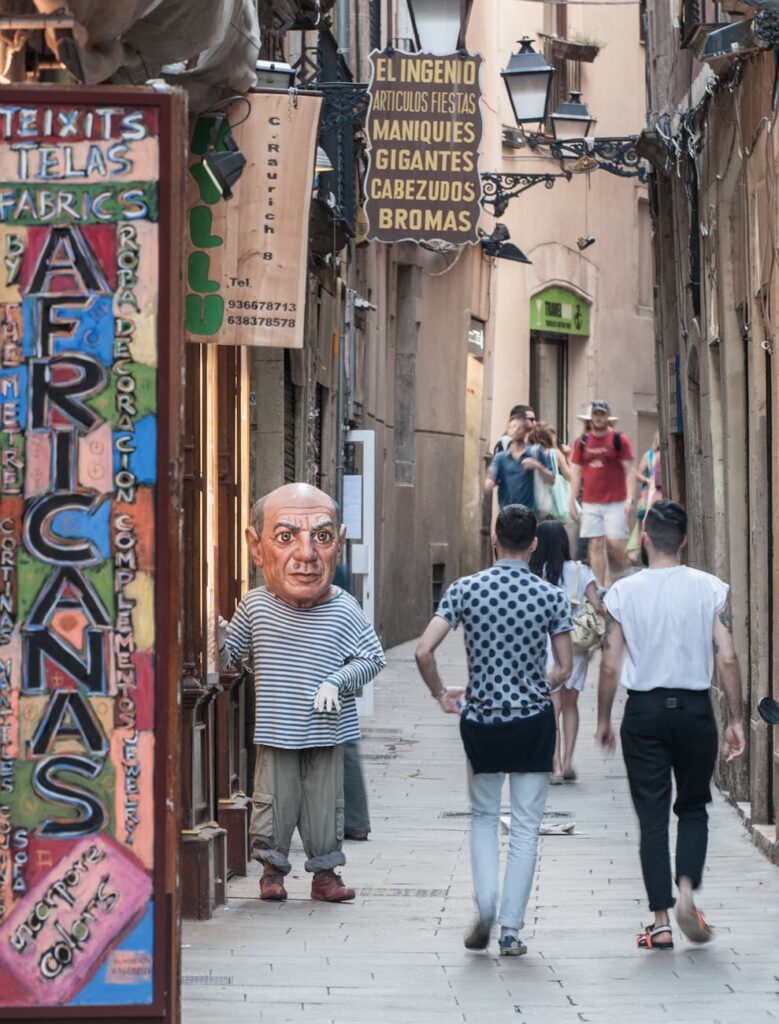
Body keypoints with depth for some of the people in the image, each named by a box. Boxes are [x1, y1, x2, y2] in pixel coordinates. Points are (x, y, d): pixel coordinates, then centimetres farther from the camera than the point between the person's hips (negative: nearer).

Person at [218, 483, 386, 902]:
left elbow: (372, 658, -2)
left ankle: (325, 871, 21)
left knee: (325, 804, 8)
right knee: (274, 801, 6)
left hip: (327, 734, 0)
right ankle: (272, 868, 21)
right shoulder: (255, 605, -4)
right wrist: (216, 632, -13)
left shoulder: (343, 611, -9)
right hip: (275, 734, 0)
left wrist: (337, 682, -16)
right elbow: (228, 655, 7)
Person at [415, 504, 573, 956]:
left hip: (481, 720, 1)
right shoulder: (552, 596, -6)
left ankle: (486, 907, 1)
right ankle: (512, 929, 5)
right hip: (533, 721, -1)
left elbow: (424, 652, -10)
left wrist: (441, 693, 7)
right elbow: (564, 669, -1)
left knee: (485, 817, 19)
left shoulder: (466, 589, -5)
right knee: (525, 827, 7)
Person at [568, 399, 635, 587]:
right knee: (596, 545, 0)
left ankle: (623, 574, 13)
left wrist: (629, 499, -14)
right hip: (590, 503, 3)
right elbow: (576, 473, 11)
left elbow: (629, 471, -3)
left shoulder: (619, 439, 0)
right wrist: (572, 502, 6)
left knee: (614, 542, -11)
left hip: (615, 502, -3)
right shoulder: (582, 442, 9)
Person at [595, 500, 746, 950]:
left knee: (652, 816, 5)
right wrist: (736, 720, -1)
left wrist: (604, 719, 9)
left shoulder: (623, 592, -4)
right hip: (694, 709, 0)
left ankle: (661, 921, 2)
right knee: (694, 808, 17)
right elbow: (728, 659, -8)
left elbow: (610, 665, -3)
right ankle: (687, 890, -5)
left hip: (644, 710, 0)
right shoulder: (711, 589, -4)